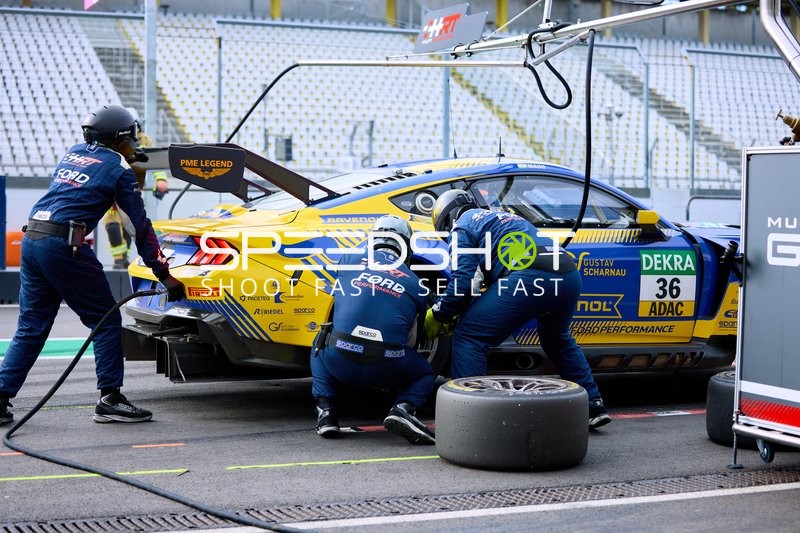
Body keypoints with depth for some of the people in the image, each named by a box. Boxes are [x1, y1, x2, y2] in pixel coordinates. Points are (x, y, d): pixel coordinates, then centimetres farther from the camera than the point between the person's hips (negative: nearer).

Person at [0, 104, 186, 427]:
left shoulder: (72, 154, 21)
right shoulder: (119, 169, 3)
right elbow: (141, 226, 2)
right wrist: (163, 275, 4)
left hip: (31, 239, 7)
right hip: (64, 245, -7)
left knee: (31, 328, 12)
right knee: (106, 323, 4)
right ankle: (109, 400, 3)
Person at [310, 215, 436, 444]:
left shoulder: (349, 260, 14)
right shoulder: (414, 283, 16)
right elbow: (410, 340, 22)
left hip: (340, 361, 1)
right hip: (388, 368, -1)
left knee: (320, 344, 35)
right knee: (426, 373, 30)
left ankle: (325, 410, 15)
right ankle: (404, 408, -4)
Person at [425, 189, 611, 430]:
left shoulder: (462, 226, 14)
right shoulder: (500, 217, 39)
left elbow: (462, 281, 1)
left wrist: (439, 316, 16)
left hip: (528, 278, -8)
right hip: (569, 276, 8)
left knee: (469, 336, -1)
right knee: (557, 338, 34)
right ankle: (593, 407, 34)